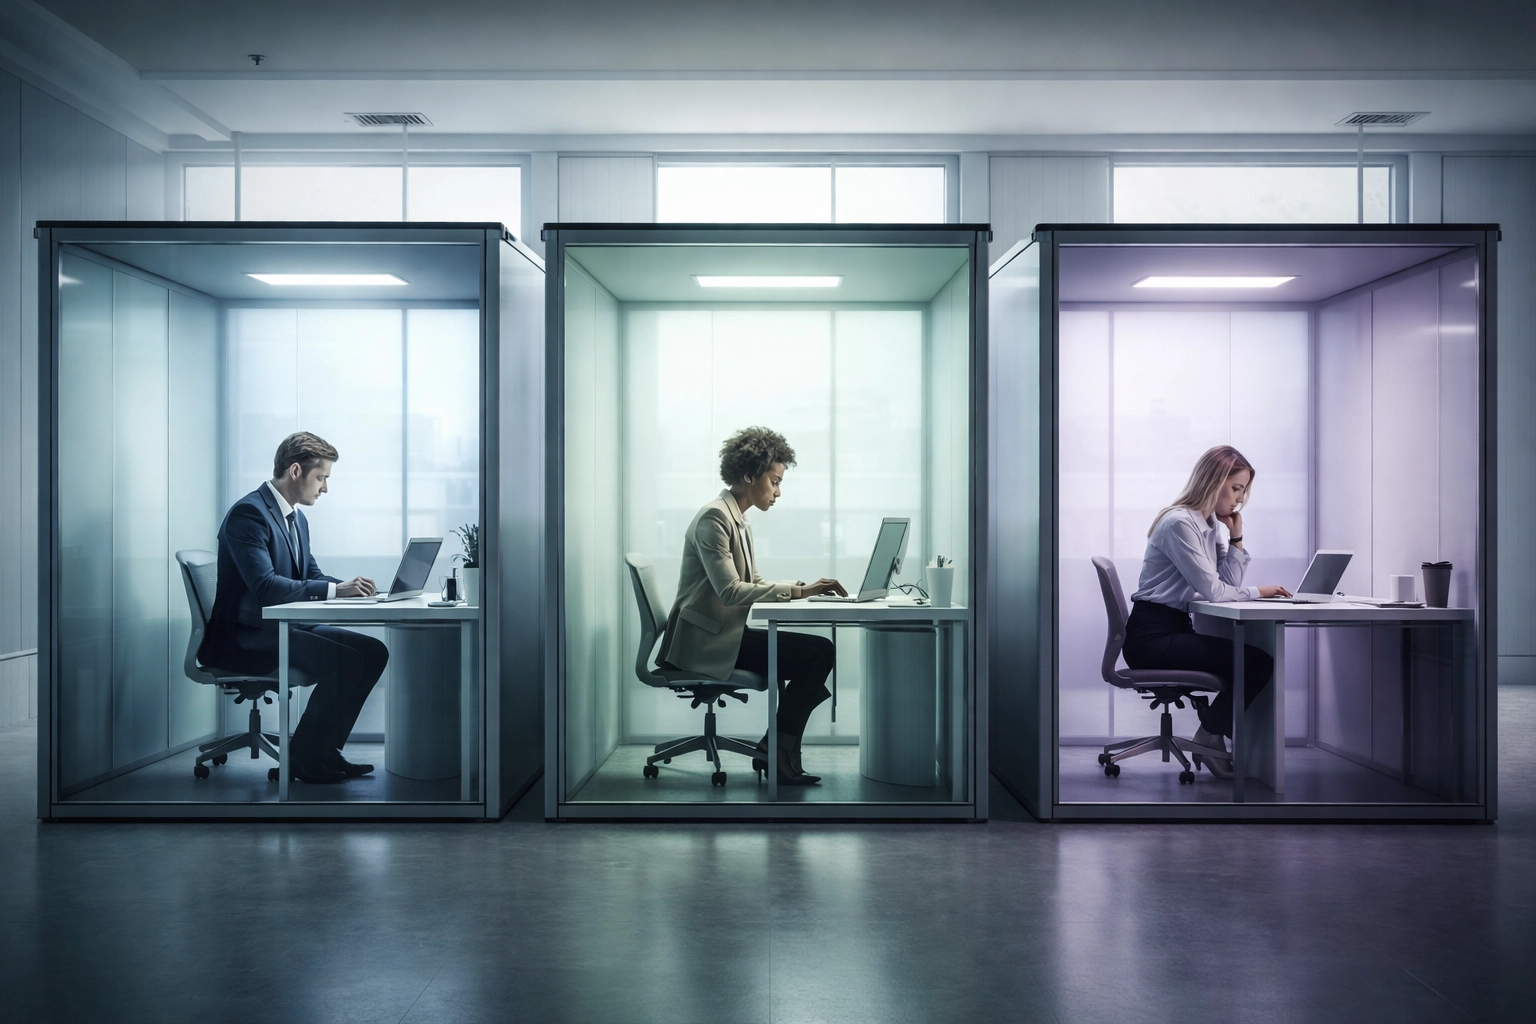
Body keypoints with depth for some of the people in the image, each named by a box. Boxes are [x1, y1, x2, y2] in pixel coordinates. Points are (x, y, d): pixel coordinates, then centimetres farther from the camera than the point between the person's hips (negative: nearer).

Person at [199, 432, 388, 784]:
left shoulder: (296, 517, 14)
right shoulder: (249, 513, -16)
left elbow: (311, 575, 16)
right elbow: (265, 586, -27)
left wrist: (350, 587, -4)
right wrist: (336, 590, -29)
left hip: (285, 626, 10)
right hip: (244, 638, -10)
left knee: (373, 652, -3)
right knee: (345, 660, -25)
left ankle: (324, 750, 3)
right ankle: (304, 757, -9)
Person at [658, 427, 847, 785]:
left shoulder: (738, 519, 17)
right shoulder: (714, 518, -15)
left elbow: (753, 583, 16)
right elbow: (731, 591, -23)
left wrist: (806, 588, 2)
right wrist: (798, 591, -21)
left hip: (725, 633, 10)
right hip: (704, 640, -10)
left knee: (819, 652, 1)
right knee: (818, 652, -16)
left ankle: (777, 750, 4)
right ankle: (777, 750, -3)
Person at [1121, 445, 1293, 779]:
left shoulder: (1211, 523, 13)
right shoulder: (1180, 522, -16)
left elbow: (1230, 583, 8)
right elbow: (1212, 590, -19)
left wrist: (1236, 537, 1)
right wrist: (1257, 592, -6)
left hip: (1176, 629, 9)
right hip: (1152, 636, -9)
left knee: (1257, 656, 3)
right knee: (1258, 661, -15)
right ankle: (1209, 737, 1)